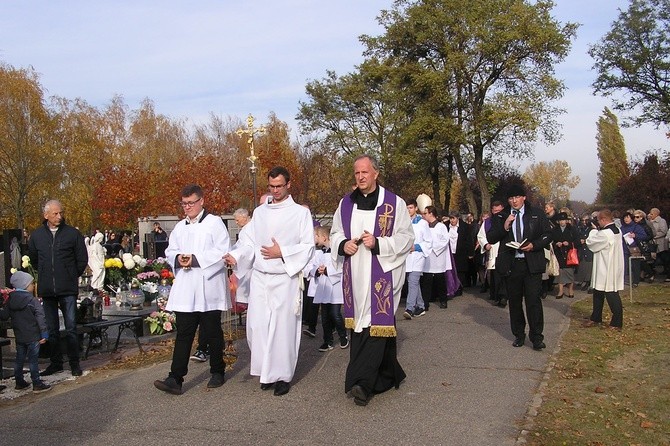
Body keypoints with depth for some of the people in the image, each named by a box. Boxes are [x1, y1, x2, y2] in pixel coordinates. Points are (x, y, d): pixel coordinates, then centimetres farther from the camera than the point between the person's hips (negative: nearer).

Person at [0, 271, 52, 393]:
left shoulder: (10, 301, 2)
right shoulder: (33, 300, -14)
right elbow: (40, 317, -16)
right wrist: (44, 333, -13)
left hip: (19, 337, 6)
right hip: (33, 336, -6)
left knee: (19, 359, 17)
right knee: (33, 360, -2)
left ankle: (19, 382, 26)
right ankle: (37, 384, 1)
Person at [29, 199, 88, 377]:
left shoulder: (73, 233, -2)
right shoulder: (36, 235, 5)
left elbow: (82, 259, 4)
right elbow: (33, 259, 20)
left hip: (68, 289, -3)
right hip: (47, 290, 3)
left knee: (71, 328, -2)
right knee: (52, 330, 11)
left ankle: (74, 363, 7)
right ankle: (56, 362, 21)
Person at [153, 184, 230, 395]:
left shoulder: (214, 223, -3)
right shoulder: (180, 227, 16)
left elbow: (223, 251, -12)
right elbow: (169, 251, 16)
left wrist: (196, 259, -18)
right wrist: (177, 258, -8)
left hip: (208, 289, -4)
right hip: (185, 290, 5)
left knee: (212, 333, 7)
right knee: (183, 334, 1)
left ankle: (217, 372, 23)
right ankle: (175, 379, -1)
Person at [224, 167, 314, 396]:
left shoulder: (300, 213, 0)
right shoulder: (259, 212, 12)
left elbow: (308, 246, -4)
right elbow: (248, 241, 7)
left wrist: (282, 252, -14)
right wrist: (236, 255, -11)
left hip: (285, 280, -4)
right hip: (259, 278, 4)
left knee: (283, 328, -1)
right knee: (257, 326, 3)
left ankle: (283, 375, 13)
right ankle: (268, 371, 20)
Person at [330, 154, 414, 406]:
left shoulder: (394, 203, -2)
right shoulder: (345, 204, 11)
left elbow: (406, 237, -3)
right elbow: (335, 233, 18)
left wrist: (378, 243, -17)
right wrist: (343, 244, -5)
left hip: (383, 273, -4)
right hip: (354, 275, 5)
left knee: (377, 323, -11)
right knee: (360, 324, 8)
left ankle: (363, 383, -13)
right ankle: (388, 375, 24)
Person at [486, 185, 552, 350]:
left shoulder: (537, 214, 4)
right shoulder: (500, 217, 6)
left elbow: (548, 235, 5)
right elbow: (490, 238, 0)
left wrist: (534, 245, -12)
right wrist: (505, 226, -15)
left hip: (532, 264, -2)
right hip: (511, 264, 2)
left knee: (534, 300, -5)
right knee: (514, 301, 9)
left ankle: (536, 337, 2)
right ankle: (519, 335, 21)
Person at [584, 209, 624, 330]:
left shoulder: (605, 234, -24)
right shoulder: (617, 231, 6)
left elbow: (590, 242, -12)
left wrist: (594, 230, 1)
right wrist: (597, 230, 5)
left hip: (606, 270, -10)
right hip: (613, 267, 10)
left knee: (611, 295, -1)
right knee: (598, 293, 19)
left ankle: (617, 323, 7)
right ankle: (595, 318, 29)